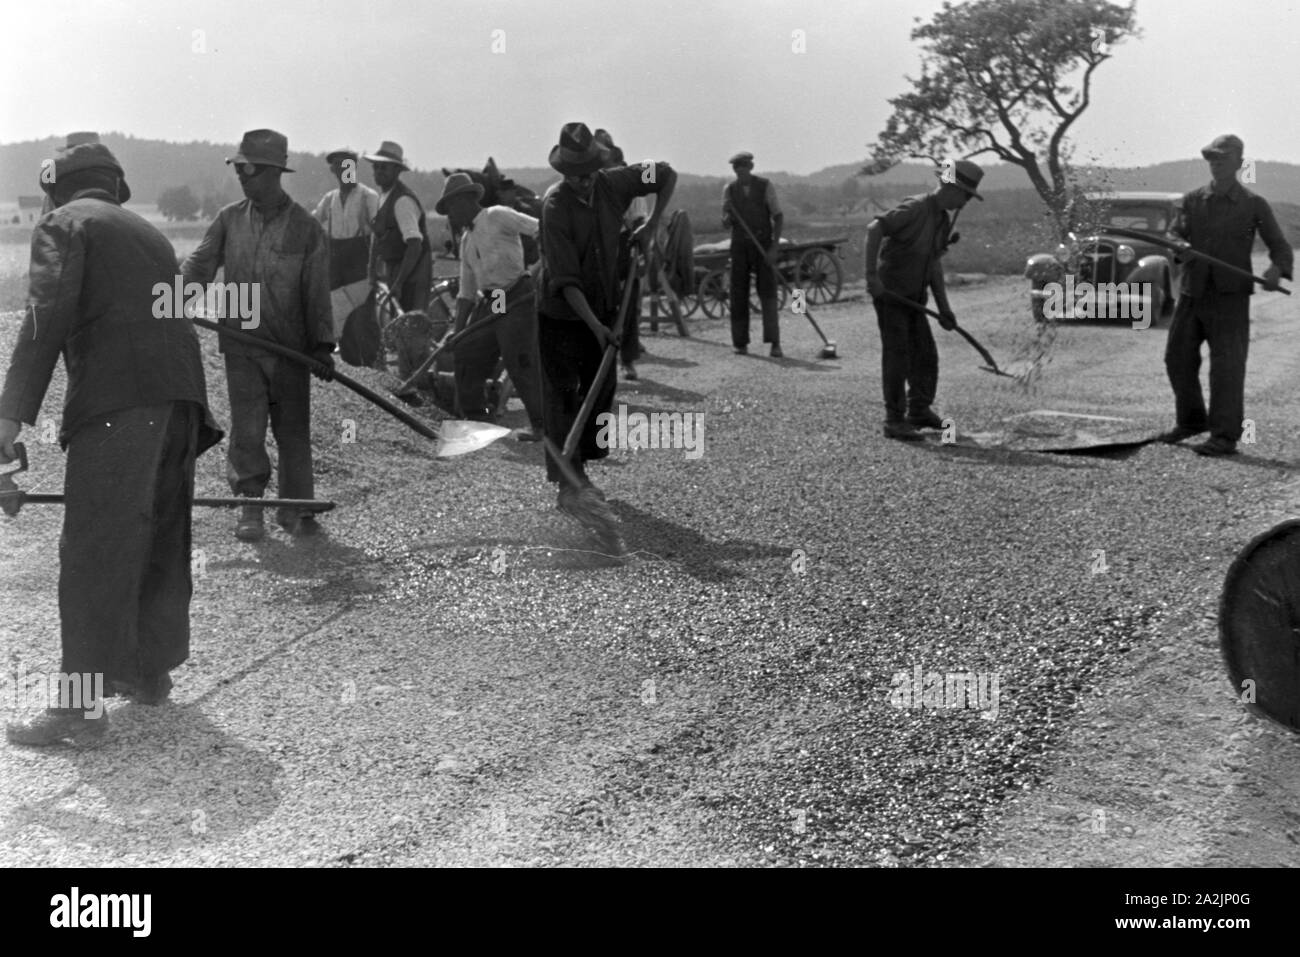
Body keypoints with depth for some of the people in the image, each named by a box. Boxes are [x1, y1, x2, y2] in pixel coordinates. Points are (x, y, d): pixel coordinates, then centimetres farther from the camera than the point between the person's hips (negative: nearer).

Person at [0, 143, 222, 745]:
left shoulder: (62, 224, 7)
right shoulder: (149, 234, 29)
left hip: (117, 401, -7)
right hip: (181, 395, 8)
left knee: (93, 554, -6)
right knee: (161, 538, 18)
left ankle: (84, 706, -5)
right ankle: (150, 670, 29)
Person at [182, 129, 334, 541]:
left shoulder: (305, 227, -4)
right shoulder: (229, 219, 3)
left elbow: (317, 290, -3)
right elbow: (199, 264, 3)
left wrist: (322, 344, -7)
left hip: (290, 347, -1)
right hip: (241, 344, 1)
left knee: (294, 428, 6)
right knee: (246, 427, -1)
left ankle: (294, 507, 19)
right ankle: (250, 506, 11)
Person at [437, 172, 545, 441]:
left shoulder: (497, 217, -4)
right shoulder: (466, 240, 19)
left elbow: (540, 230, -13)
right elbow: (466, 292, 21)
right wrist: (457, 330, 15)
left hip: (517, 299, -8)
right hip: (488, 305, 8)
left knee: (520, 363, -11)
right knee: (467, 358, 7)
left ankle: (540, 424, -1)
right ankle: (475, 419, 19)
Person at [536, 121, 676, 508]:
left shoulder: (612, 184, -8)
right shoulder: (555, 205, -23)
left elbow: (666, 175, 7)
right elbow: (565, 280, -27)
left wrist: (652, 224, -3)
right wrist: (594, 326, -33)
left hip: (604, 309, 6)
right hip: (562, 313, -5)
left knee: (601, 389, 10)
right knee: (561, 396, -6)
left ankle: (582, 467, 24)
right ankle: (567, 480, -2)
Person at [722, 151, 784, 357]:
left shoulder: (765, 186, -4)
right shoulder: (729, 189, 2)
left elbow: (778, 216, -4)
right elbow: (725, 225, 2)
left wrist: (775, 247, -15)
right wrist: (727, 216, -23)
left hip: (764, 245, -2)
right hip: (740, 246, 2)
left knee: (768, 292, -11)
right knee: (738, 294, 0)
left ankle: (775, 343, -14)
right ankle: (741, 343, 7)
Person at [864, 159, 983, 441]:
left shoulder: (943, 220, 9)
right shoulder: (914, 208, -19)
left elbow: (934, 264, 15)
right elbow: (874, 229, -29)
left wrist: (944, 307, 11)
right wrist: (872, 275, -35)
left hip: (914, 297, 8)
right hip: (889, 292, -8)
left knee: (925, 354, 11)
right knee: (897, 355, -7)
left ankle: (920, 410, 27)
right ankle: (895, 420, -1)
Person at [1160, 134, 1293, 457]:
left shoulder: (1254, 205, 0)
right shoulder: (1192, 200, 9)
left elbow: (1280, 247, 2)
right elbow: (1176, 233, 9)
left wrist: (1276, 270, -20)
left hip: (1229, 296, -4)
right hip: (1192, 293, 4)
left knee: (1226, 364, -9)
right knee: (1178, 357, 10)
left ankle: (1225, 437, -6)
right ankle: (1191, 420, 29)